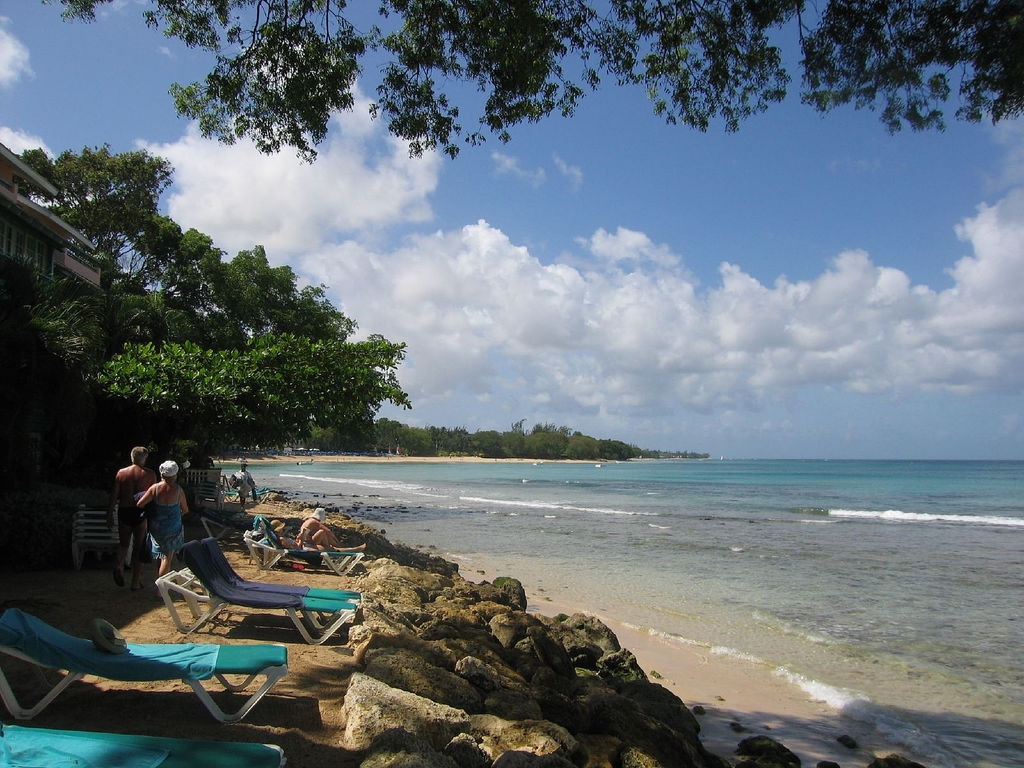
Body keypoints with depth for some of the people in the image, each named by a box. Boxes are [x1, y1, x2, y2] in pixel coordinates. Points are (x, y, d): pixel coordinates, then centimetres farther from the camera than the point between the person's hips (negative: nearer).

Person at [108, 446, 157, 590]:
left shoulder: (121, 473, 2)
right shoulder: (150, 474, -3)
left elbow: (114, 496, 2)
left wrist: (110, 515, 9)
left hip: (124, 512, 2)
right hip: (141, 513, -2)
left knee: (124, 543, 19)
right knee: (139, 546, 8)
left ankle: (119, 565, -10)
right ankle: (136, 581, 12)